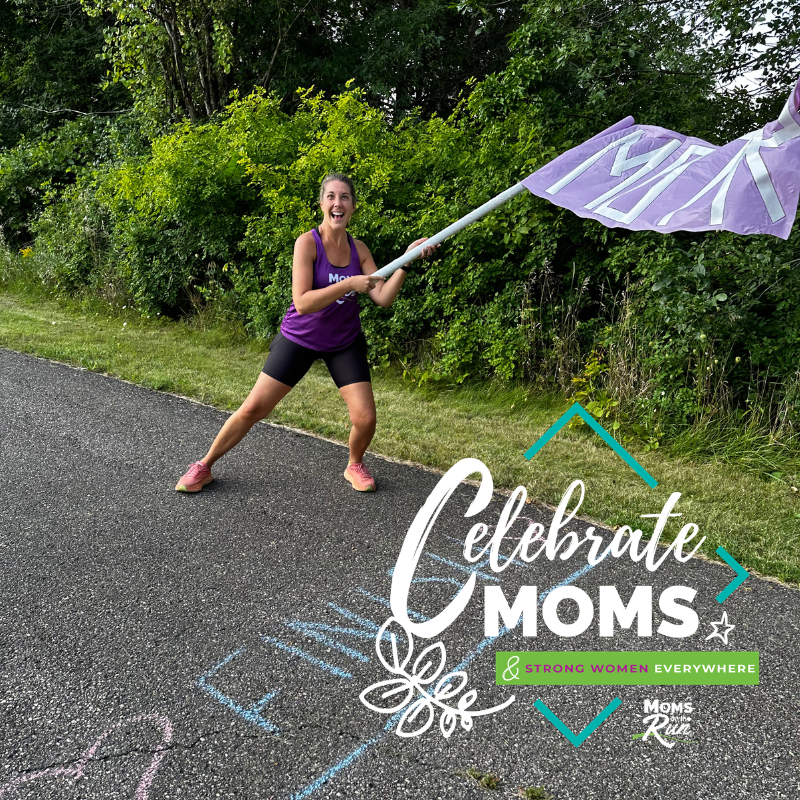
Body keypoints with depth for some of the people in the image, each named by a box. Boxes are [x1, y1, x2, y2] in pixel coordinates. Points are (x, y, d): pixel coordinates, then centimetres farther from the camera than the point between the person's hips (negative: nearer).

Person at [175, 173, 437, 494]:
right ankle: (204, 466, 20)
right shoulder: (307, 243, -16)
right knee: (253, 409, -1)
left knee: (365, 419, -7)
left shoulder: (358, 249, -3)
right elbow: (302, 303, -26)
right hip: (299, 338, -3)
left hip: (344, 343, 3)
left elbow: (383, 297, -9)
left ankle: (355, 465, 26)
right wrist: (349, 284, -32)